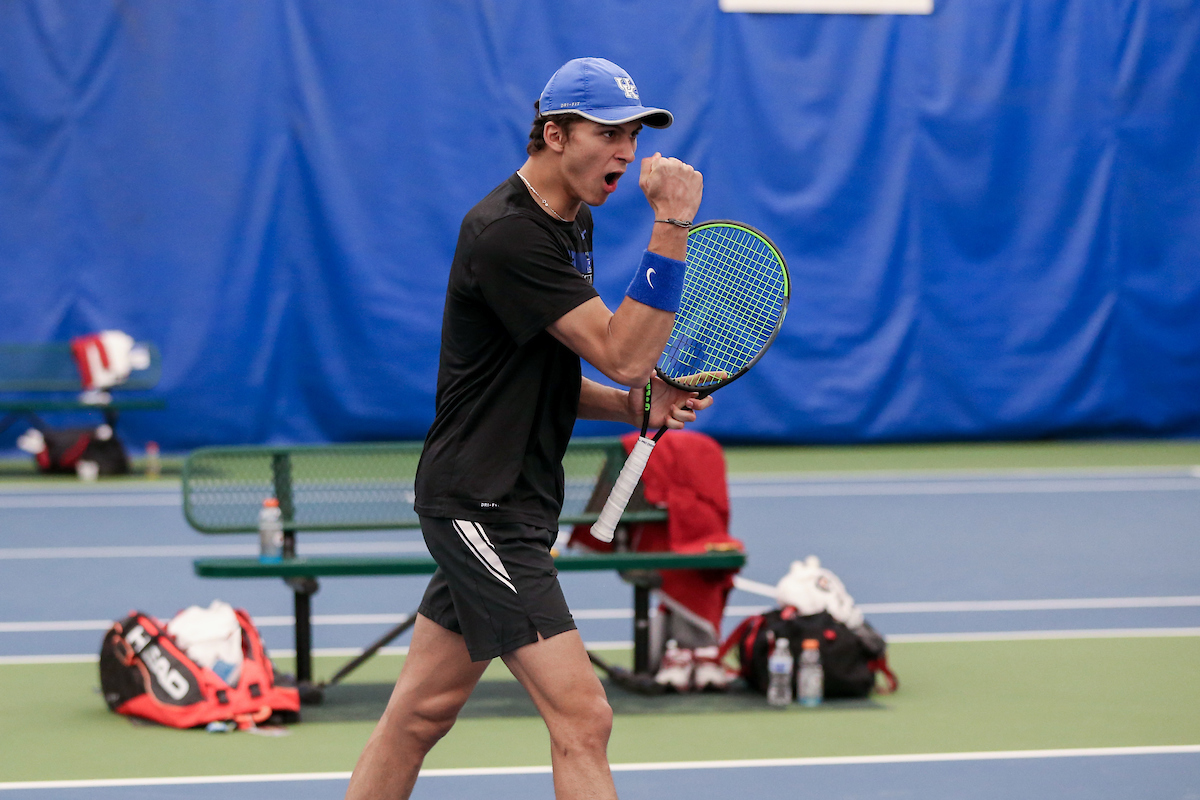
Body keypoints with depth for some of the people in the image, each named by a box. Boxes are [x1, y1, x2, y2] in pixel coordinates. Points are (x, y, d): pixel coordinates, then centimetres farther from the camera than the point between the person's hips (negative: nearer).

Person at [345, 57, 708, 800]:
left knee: (419, 716, 16)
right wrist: (673, 225, -30)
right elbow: (623, 351, -25)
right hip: (480, 507, -10)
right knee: (582, 717, -14)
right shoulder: (507, 232, -19)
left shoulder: (572, 222, 13)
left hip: (509, 507, 10)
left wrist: (635, 404, 3)